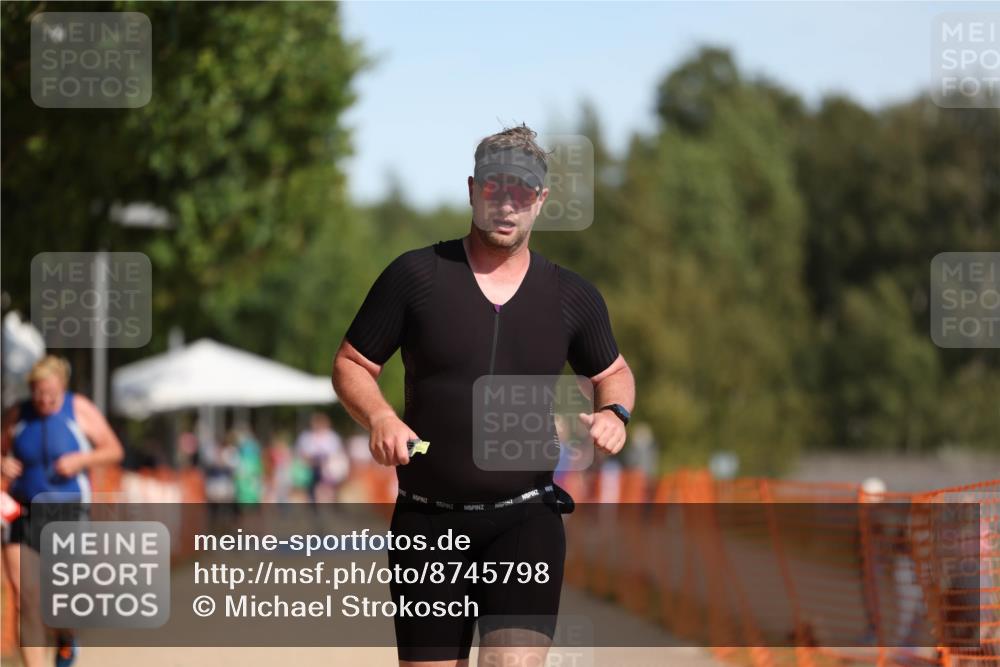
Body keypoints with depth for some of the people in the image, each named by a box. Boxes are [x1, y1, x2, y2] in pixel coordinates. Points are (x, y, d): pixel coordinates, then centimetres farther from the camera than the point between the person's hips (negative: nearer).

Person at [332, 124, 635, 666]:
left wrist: (614, 413, 0)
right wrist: (380, 419, -15)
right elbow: (350, 365, 6)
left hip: (526, 520, 0)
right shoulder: (414, 275, 1)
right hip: (427, 520, 0)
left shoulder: (573, 297, 7)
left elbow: (612, 372, 24)